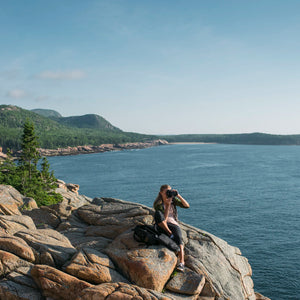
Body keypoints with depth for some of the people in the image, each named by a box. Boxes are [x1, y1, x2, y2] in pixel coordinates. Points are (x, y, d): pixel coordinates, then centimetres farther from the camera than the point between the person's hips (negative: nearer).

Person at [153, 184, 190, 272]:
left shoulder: (173, 199, 7)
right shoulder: (157, 204, -5)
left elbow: (187, 206, -5)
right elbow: (164, 218, -18)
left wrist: (178, 195, -15)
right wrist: (168, 204, -25)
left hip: (173, 224, 2)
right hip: (162, 226, -1)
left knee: (178, 237, -34)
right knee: (158, 213, -33)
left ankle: (181, 263, -44)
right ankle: (170, 234, -26)